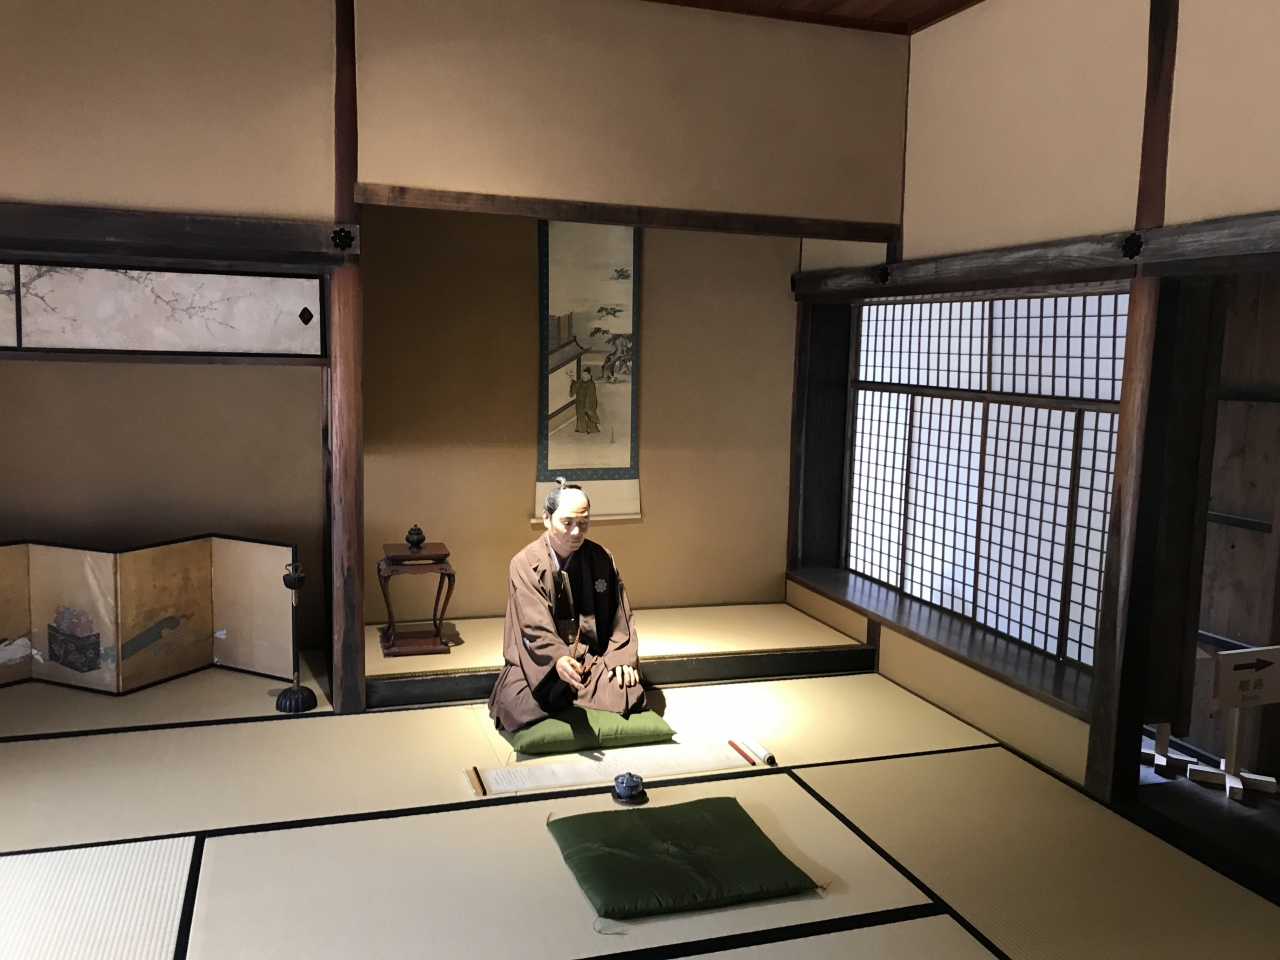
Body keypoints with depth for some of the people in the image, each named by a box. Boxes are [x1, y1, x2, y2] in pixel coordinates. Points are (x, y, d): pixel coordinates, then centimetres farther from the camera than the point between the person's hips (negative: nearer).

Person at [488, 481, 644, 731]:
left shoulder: (602, 559, -1)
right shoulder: (525, 564, -9)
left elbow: (620, 616, 6)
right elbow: (535, 626, -20)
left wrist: (621, 659, -11)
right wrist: (558, 659, -39)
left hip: (592, 658, 3)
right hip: (539, 662, -2)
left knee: (630, 697, -23)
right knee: (516, 705, -30)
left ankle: (561, 700, 2)